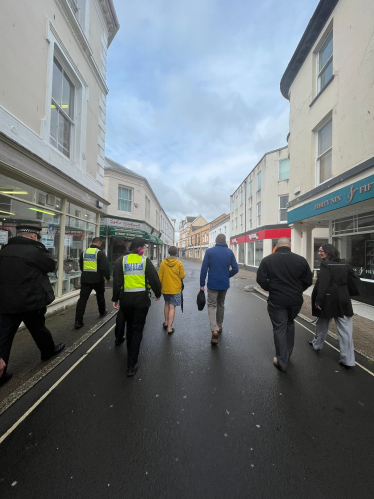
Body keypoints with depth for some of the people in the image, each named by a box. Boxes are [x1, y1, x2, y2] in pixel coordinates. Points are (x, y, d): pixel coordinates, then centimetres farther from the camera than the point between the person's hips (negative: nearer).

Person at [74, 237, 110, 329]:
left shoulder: (84, 252, 6)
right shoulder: (100, 253, -12)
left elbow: (81, 266, 17)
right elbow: (105, 267, -15)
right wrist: (108, 278, -1)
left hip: (85, 279, 3)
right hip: (97, 279, -3)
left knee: (82, 298, 2)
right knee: (100, 296, 19)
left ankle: (78, 321, -3)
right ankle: (102, 312, 40)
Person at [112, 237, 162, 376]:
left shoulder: (121, 260, -2)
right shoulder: (145, 261, -5)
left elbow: (117, 281, -5)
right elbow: (154, 279, -6)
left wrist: (115, 299, 4)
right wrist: (157, 294, 10)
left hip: (126, 299, 3)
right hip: (141, 299, -2)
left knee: (129, 326, 25)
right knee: (137, 330, 8)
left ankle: (130, 353, 44)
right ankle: (131, 365, 11)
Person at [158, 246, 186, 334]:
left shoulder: (163, 262, -5)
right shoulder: (179, 263, -11)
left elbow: (160, 276, -2)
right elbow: (182, 276, -9)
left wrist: (160, 286, 10)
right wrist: (184, 274, 13)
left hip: (165, 288, 3)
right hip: (175, 289, -3)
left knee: (167, 304, 23)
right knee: (172, 307, 2)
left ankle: (166, 322, 32)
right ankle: (169, 327, 5)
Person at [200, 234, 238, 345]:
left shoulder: (210, 251, -7)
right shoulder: (229, 252, 0)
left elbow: (204, 269, -8)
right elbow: (235, 269, -1)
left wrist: (202, 284, -2)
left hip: (212, 284, -3)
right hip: (224, 284, 3)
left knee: (211, 305, 3)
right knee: (221, 305, 20)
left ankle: (214, 330, -13)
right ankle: (219, 326, 34)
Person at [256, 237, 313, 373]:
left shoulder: (268, 260, -8)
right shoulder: (300, 259, -3)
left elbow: (261, 279, -11)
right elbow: (308, 280, 2)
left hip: (276, 300, -3)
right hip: (295, 299, 3)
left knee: (279, 328, 8)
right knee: (290, 324, 24)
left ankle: (282, 361, 16)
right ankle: (287, 354, 38)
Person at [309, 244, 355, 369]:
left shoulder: (325, 264, -13)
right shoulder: (345, 264, 5)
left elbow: (322, 284, -19)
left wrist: (318, 300, -16)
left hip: (328, 300, -4)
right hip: (344, 301, 4)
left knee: (322, 323, 17)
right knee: (346, 330, 6)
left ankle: (317, 344, 37)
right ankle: (348, 360, 10)